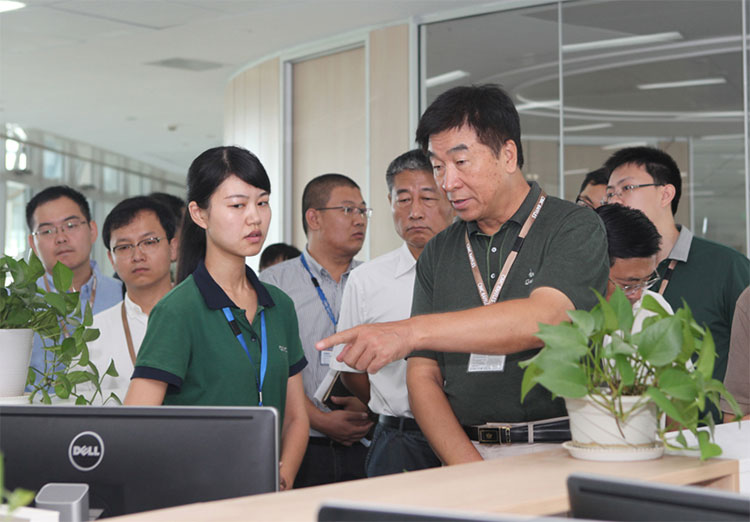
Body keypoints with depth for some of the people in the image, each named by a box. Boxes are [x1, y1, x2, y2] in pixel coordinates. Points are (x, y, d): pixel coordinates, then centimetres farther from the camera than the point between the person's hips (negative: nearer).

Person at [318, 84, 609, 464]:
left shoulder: (575, 230, 0)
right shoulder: (437, 254, 14)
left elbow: (541, 319, -18)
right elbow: (423, 376, 10)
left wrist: (412, 331, -26)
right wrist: (472, 474, -6)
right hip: (464, 454, 3)